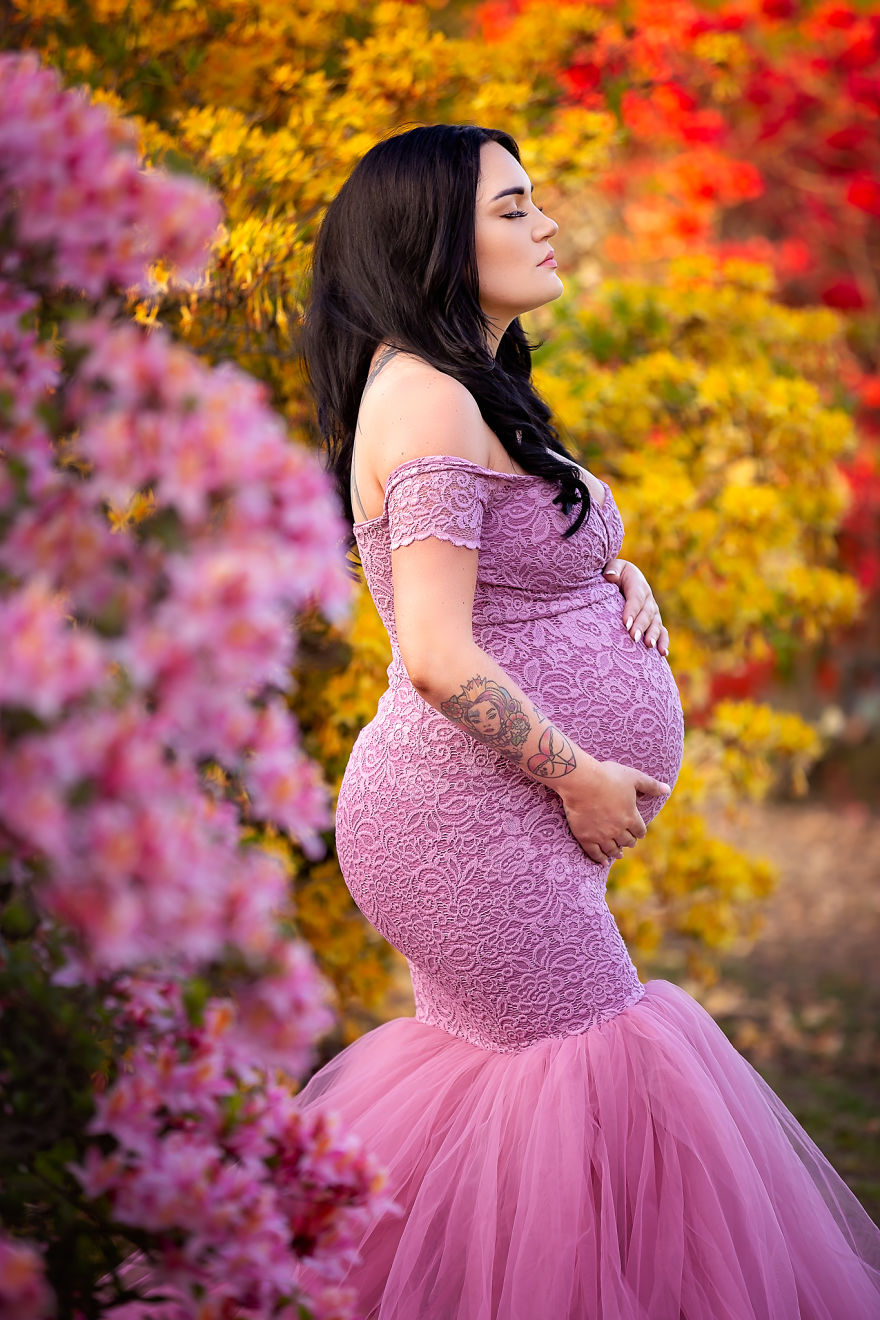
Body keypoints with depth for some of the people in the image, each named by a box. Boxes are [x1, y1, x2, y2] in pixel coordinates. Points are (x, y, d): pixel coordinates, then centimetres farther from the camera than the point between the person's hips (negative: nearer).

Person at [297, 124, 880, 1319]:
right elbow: (440, 658, -26)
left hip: (490, 817, 10)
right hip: (472, 816, -10)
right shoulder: (426, 398, -19)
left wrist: (620, 577, 5)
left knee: (481, 1066, 18)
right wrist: (579, 777, -16)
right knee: (596, 1069, -3)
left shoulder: (472, 389, 14)